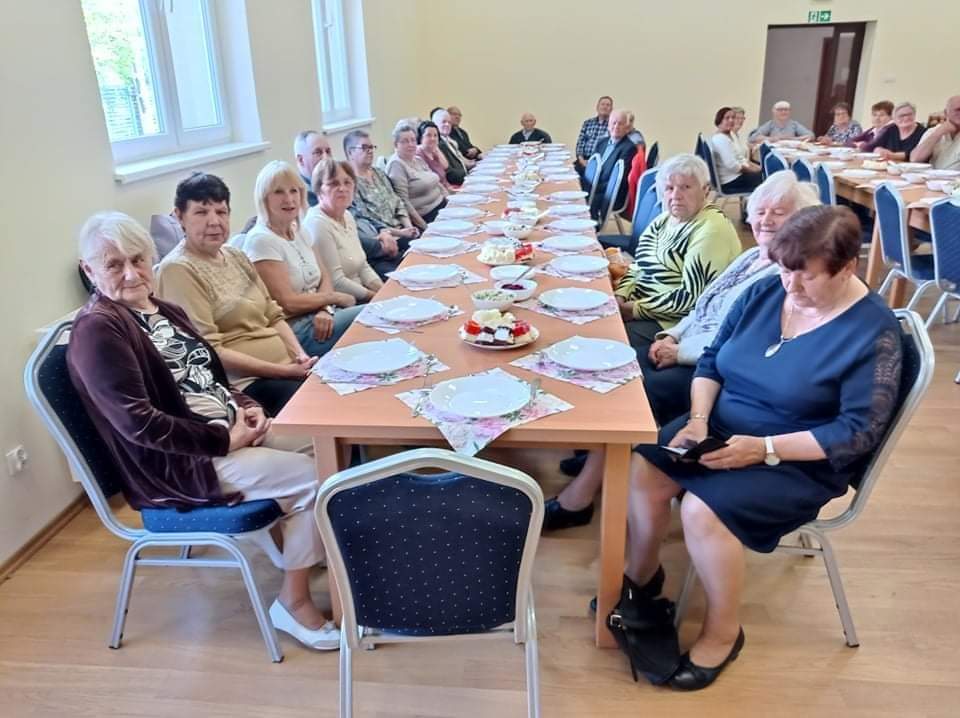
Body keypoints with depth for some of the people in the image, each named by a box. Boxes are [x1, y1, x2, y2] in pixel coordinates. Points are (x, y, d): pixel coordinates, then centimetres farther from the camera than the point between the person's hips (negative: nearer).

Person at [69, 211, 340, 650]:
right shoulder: (96, 329, -17)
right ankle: (293, 602, -1)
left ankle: (303, 543, 17)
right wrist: (225, 440, -21)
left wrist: (246, 407, -2)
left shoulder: (165, 311, 11)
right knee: (313, 477, -17)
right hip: (175, 463, -9)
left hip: (226, 428, 9)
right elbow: (138, 423, -24)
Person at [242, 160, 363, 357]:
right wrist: (335, 298, -6)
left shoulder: (299, 232, 11)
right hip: (291, 330, -8)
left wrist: (326, 309, -10)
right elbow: (287, 302, -18)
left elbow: (325, 277, 12)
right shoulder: (261, 240, -14)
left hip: (317, 317, 8)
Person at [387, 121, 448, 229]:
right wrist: (424, 226, -21)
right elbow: (402, 201, -18)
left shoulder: (418, 159, 16)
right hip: (427, 218, -9)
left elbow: (437, 183, 24)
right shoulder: (396, 165, -10)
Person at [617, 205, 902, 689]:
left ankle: (723, 633, -2)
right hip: (720, 427, 6)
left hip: (801, 461, -5)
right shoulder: (765, 292, 0)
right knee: (642, 470, -17)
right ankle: (641, 578, 10)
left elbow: (858, 431, -17)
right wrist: (697, 419, -12)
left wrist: (764, 449, -24)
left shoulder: (874, 332, -15)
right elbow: (711, 360, 6)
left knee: (703, 509, -28)